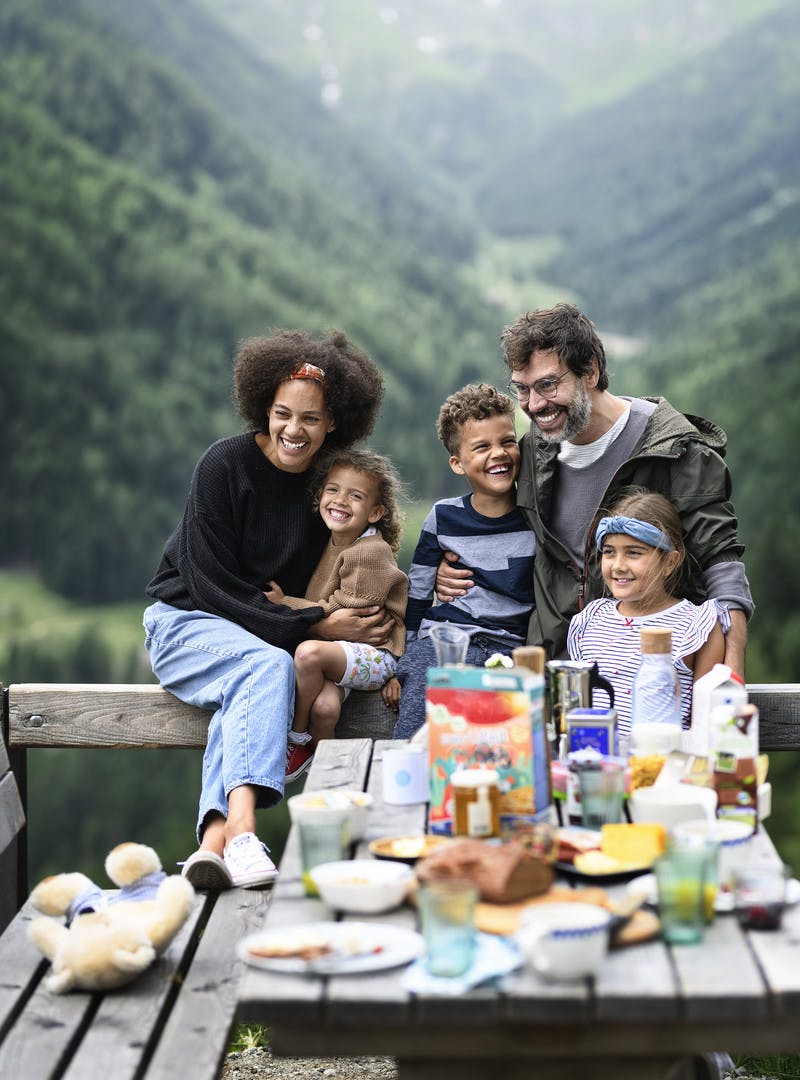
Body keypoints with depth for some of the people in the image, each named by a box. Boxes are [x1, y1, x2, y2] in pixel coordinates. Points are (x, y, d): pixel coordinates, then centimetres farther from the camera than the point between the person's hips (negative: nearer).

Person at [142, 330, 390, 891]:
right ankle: (242, 833, -53)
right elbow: (213, 587, -15)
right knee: (268, 666, -35)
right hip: (189, 620, -3)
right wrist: (317, 626, -20)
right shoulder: (226, 464, -14)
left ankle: (214, 841, -49)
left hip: (270, 629, 3)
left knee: (249, 693, -32)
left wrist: (374, 635, -14)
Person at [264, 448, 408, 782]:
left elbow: (341, 613, -14)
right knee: (324, 706, -27)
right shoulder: (330, 544, 11)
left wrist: (285, 603, -9)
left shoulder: (369, 553, -14)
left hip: (375, 655, -6)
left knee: (309, 652, -31)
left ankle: (297, 739, -10)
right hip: (340, 649, 6)